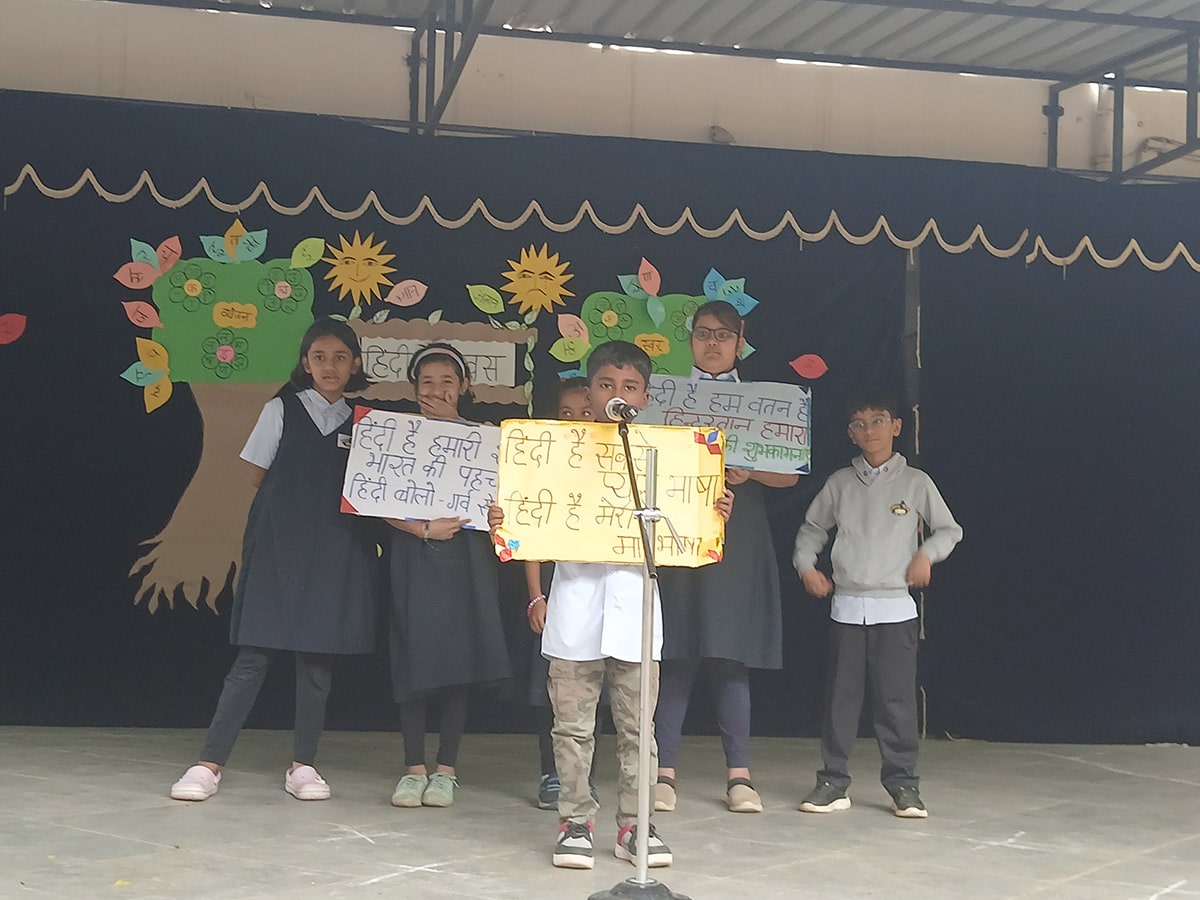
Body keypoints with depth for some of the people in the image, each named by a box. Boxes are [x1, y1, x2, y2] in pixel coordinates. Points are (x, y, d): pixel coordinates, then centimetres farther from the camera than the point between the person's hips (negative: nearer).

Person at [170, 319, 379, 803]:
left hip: (334, 553, 2)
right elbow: (258, 476, 7)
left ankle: (303, 765, 14)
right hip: (278, 547, -2)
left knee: (318, 660, 4)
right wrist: (325, 493, 4)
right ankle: (209, 763, -2)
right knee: (254, 656, -6)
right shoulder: (282, 410, 6)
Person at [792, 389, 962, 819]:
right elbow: (812, 527, 19)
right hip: (846, 608, 2)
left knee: (896, 699, -2)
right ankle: (833, 783, 10)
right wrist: (806, 564, 5)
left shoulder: (915, 482, 2)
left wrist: (926, 554, -7)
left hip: (894, 609, -2)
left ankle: (903, 784, 7)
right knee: (840, 697, 4)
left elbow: (950, 529, 9)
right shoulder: (840, 483, 8)